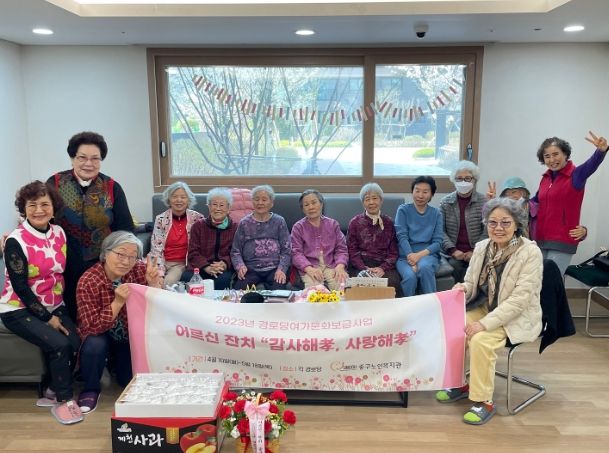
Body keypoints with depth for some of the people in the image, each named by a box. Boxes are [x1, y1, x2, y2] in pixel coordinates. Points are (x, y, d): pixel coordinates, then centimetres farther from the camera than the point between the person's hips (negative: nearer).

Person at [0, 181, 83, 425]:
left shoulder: (59, 233, 1)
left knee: (76, 344, -17)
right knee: (60, 345, -25)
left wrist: (61, 312, 1)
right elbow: (20, 287, -16)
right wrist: (47, 318, -15)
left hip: (53, 306, 5)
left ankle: (53, 392, 7)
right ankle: (63, 400, -3)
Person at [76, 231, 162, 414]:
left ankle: (117, 362, 23)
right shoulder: (88, 282, -24)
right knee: (95, 345, -33)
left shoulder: (141, 270, -16)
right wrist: (118, 302, -41)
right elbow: (93, 327, -28)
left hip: (131, 335, 2)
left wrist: (154, 284, -34)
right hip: (101, 335, -2)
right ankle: (91, 389, -4)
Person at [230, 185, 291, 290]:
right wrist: (240, 266, -9)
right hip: (251, 269, 1)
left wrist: (281, 269, -10)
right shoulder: (244, 223, 12)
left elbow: (286, 250, 6)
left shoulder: (279, 222, 11)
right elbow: (235, 251, 11)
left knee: (278, 289, -29)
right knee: (239, 288, -28)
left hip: (274, 268, 0)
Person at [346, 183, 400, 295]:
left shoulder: (388, 222, 15)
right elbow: (352, 251, 4)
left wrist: (383, 268, -9)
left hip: (384, 265, 1)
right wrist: (366, 269, -12)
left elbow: (393, 251, 9)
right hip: (361, 265, -1)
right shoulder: (355, 222, 11)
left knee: (393, 281, -31)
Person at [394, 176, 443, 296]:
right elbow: (402, 237, -7)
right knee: (410, 276, -32)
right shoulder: (403, 210, 4)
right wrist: (411, 257, -22)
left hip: (428, 254, 1)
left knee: (424, 267, -34)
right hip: (406, 256, -1)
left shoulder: (436, 213, 9)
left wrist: (420, 255, -17)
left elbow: (437, 242, 1)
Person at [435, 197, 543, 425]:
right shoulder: (481, 247, -1)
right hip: (483, 308, 6)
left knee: (481, 340, -29)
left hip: (516, 317, -6)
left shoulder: (530, 252, -19)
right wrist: (462, 289, -17)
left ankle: (484, 401, -11)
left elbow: (520, 299, -24)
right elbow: (470, 283, 9)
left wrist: (485, 323, -29)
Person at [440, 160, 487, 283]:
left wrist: (475, 251, -12)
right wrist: (453, 250, -12)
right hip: (453, 252, 1)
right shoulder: (446, 202, 6)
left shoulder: (483, 202, 2)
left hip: (475, 252, -1)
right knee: (455, 265, -27)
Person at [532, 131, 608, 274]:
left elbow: (591, 165, -32)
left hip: (563, 241, -6)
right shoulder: (546, 177, 7)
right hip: (541, 240, 6)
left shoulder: (576, 175, -10)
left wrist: (601, 150, -51)